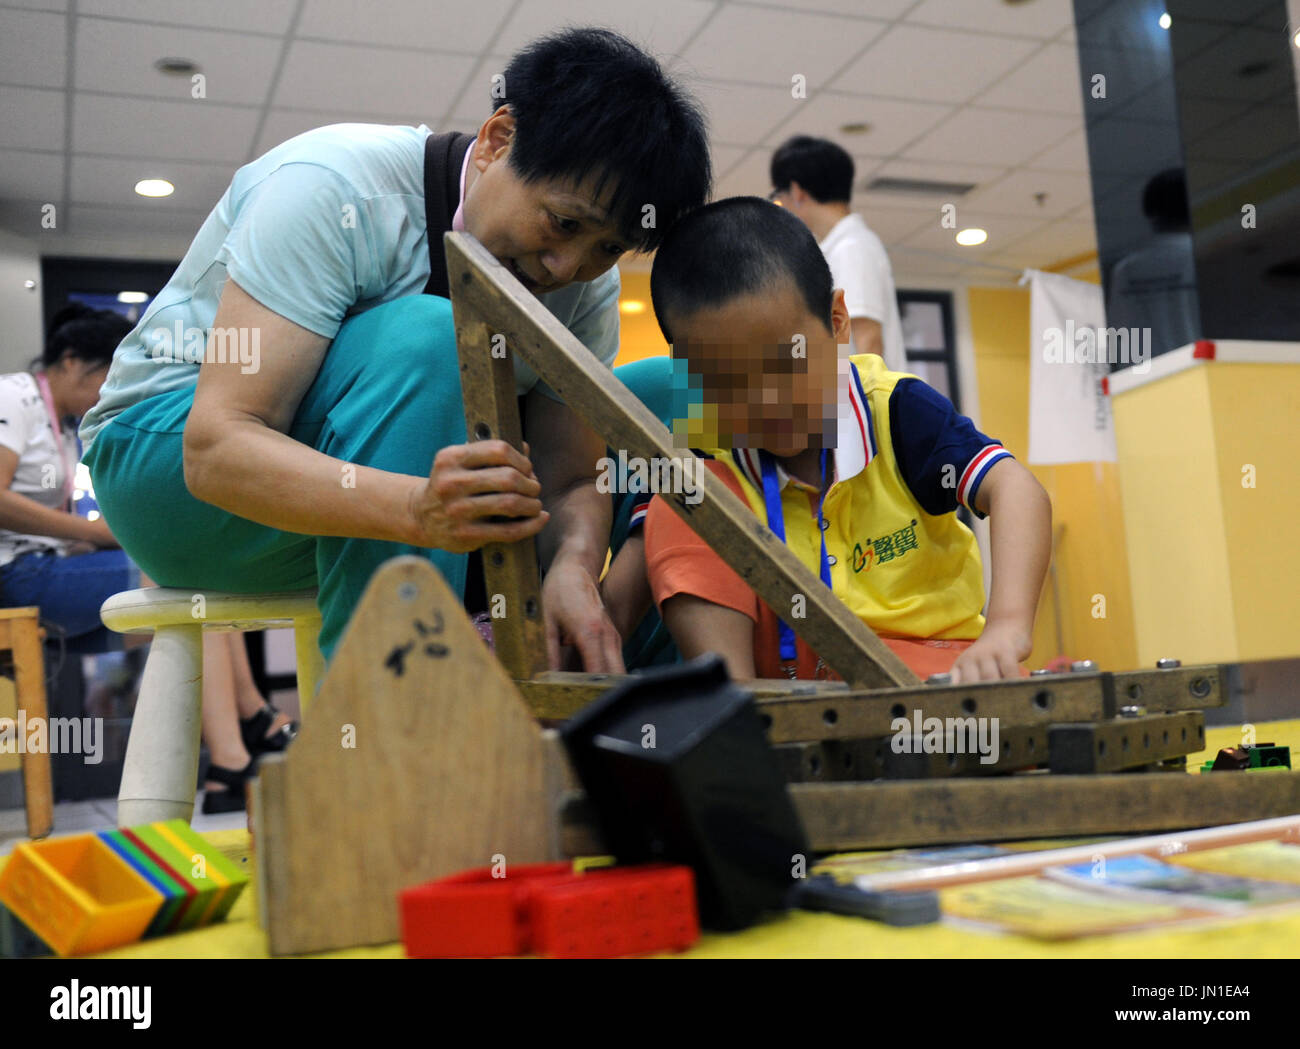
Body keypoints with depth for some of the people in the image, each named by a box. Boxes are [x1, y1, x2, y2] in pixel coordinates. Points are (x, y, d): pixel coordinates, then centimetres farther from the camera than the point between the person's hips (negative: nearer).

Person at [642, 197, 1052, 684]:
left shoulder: (895, 410, -13)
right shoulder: (708, 465, -8)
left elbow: (1015, 488, -26)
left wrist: (1007, 627, -47)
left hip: (929, 660, -2)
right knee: (676, 511, -19)